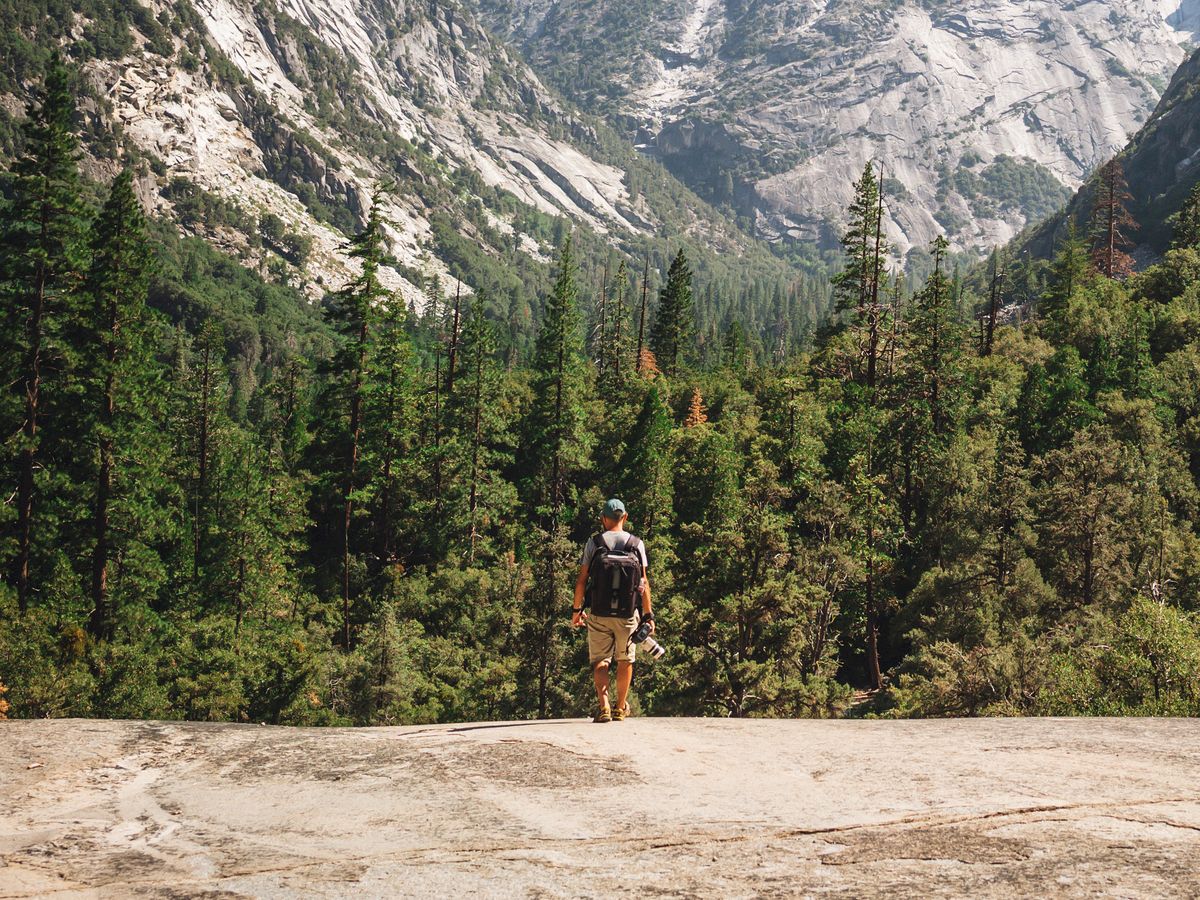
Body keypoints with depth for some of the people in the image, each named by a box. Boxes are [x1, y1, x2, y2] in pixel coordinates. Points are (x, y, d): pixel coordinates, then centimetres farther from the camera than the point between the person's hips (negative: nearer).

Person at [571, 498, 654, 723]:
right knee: (625, 660, 16)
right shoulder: (636, 544, 0)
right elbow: (644, 582, 0)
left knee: (600, 661, 5)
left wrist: (576, 609, 8)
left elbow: (581, 580, -2)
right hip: (628, 614, 1)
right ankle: (621, 708, 25)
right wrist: (648, 615, 4)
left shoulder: (593, 543, -2)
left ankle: (603, 705, -13)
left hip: (599, 613, -1)